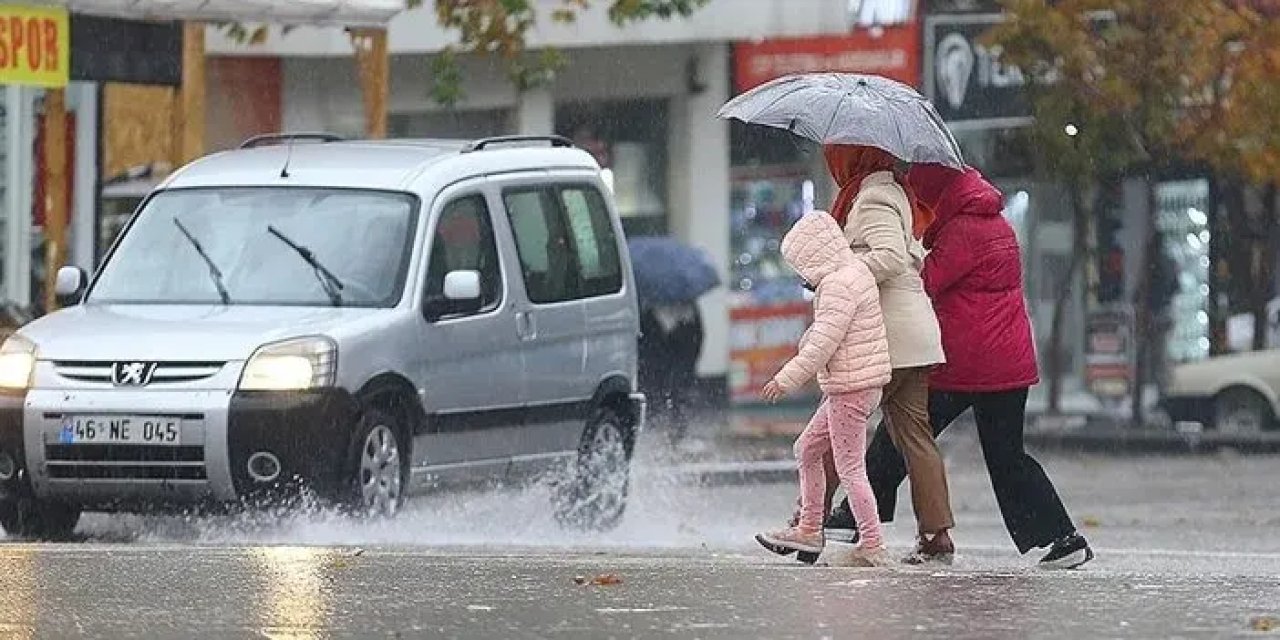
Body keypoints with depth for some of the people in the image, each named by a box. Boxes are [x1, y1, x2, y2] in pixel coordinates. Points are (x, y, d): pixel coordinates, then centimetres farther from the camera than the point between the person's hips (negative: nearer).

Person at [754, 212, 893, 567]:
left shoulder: (838, 284, -18)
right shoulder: (854, 271, 13)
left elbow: (824, 343, -22)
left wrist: (787, 379, -19)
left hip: (850, 388, -11)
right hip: (849, 387, 11)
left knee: (849, 468, -6)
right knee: (807, 449, 19)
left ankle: (873, 546, -3)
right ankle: (809, 530, 24)